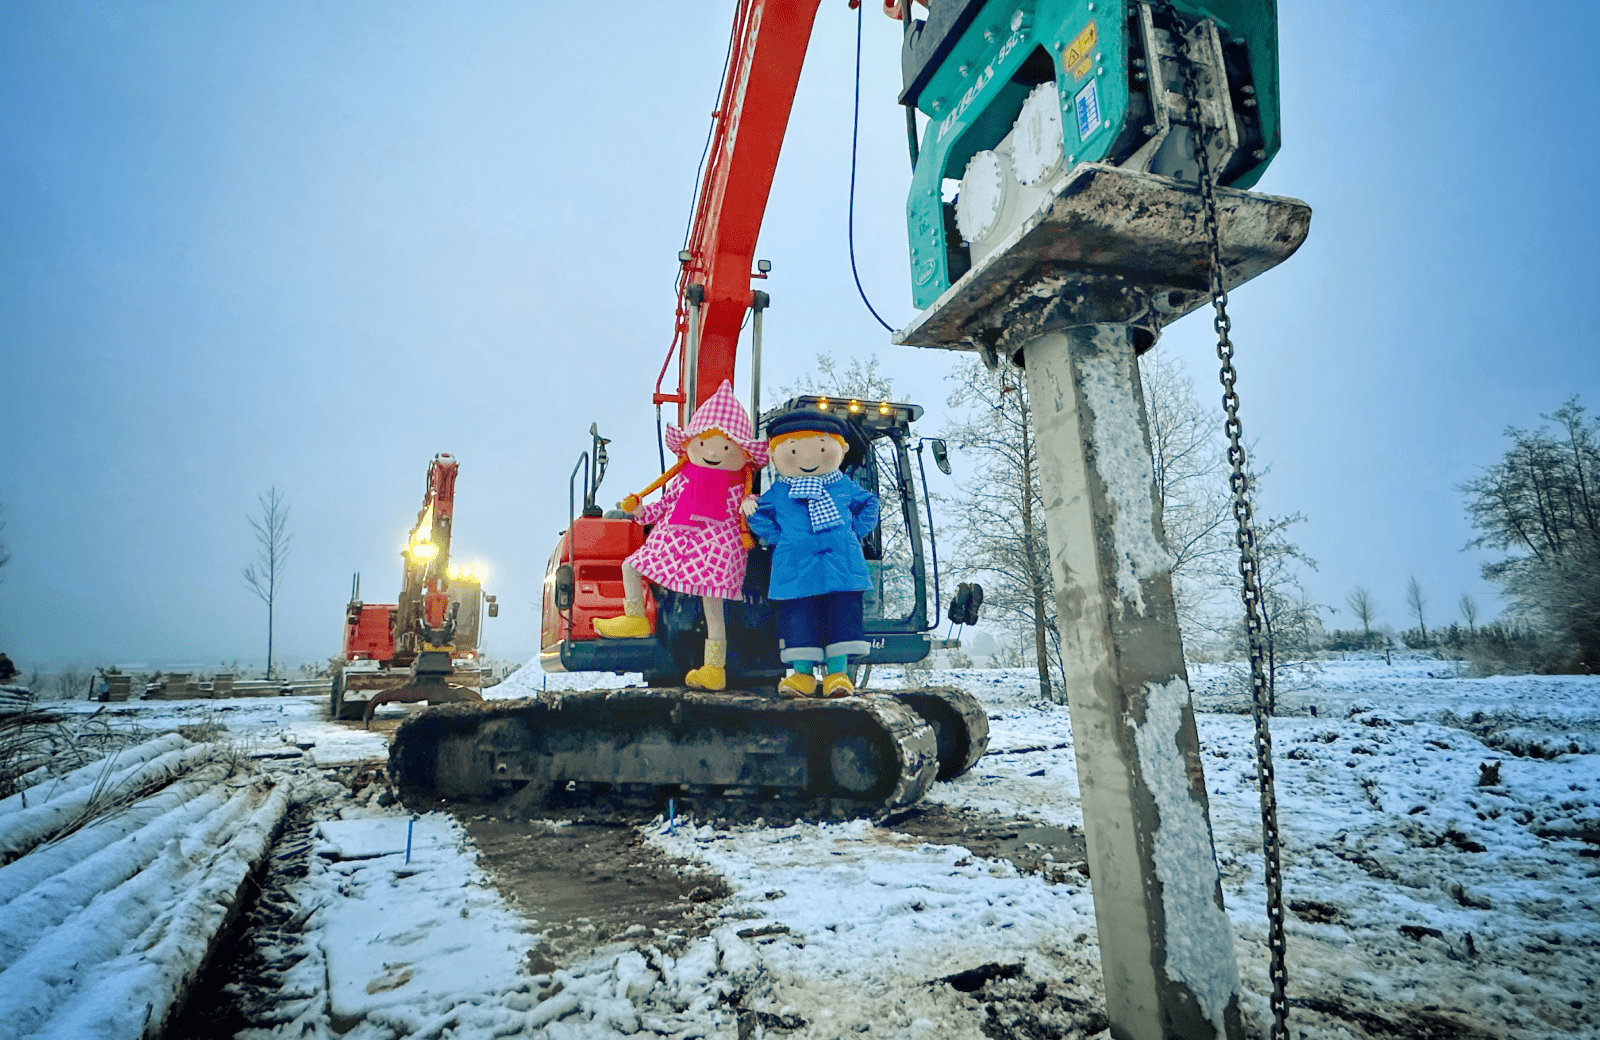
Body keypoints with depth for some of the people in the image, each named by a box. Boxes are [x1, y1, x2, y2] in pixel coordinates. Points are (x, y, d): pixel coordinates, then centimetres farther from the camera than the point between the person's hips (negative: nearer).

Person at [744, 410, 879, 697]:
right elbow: (758, 515, 14)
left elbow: (868, 505, 20)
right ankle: (802, 673, 8)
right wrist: (778, 539, 3)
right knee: (797, 615, -2)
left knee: (841, 614, -2)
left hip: (840, 563, 1)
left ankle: (838, 672, 5)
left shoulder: (845, 486, 9)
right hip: (796, 567, 0)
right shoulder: (778, 491, 7)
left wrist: (854, 533, 8)